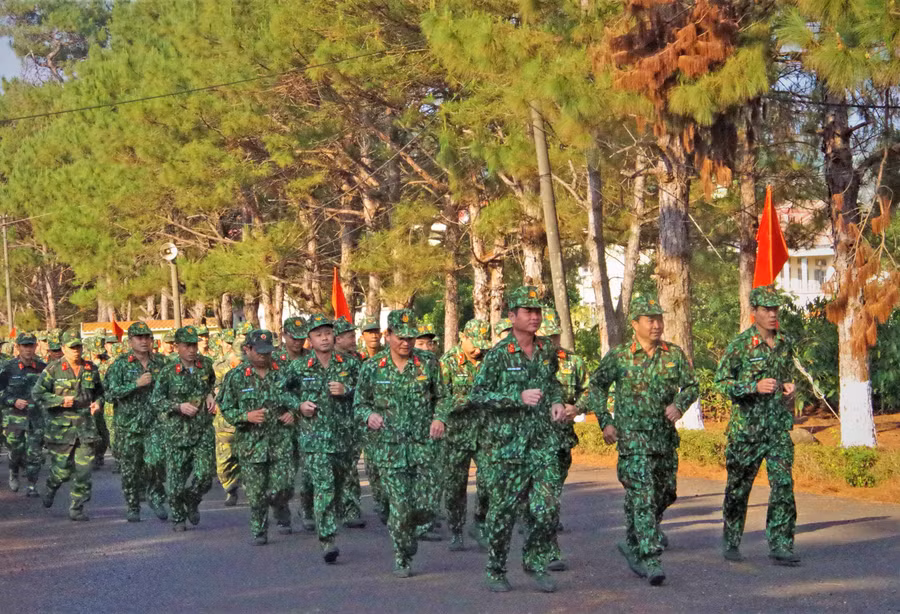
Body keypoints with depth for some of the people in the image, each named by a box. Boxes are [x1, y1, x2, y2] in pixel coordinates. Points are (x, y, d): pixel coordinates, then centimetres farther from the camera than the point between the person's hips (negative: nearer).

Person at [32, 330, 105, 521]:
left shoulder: (91, 369, 8)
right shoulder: (53, 370, -5)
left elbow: (100, 391, 22)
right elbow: (37, 394, -5)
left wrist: (98, 403, 0)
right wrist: (61, 400, -16)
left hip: (85, 427, 3)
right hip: (61, 427, -3)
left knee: (83, 470, -3)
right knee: (62, 468, 3)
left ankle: (76, 508, 7)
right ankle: (51, 488, 37)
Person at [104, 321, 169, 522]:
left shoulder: (161, 362, 7)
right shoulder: (120, 364, -2)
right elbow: (111, 392, -11)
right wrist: (137, 384, -19)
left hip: (155, 422, 1)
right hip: (128, 424, -1)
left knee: (157, 459, -19)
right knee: (130, 468, 5)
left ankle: (156, 496, 5)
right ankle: (132, 507, 21)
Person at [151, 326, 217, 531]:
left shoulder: (206, 364, 2)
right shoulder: (169, 372, -9)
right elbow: (155, 400, -3)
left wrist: (210, 396, 4)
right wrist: (179, 406, -16)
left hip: (204, 430, 2)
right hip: (178, 431, -2)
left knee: (205, 474, -6)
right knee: (176, 477, 2)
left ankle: (192, 503, 24)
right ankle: (178, 517, 22)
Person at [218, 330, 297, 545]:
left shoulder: (282, 372, 6)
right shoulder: (235, 377, 0)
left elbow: (296, 397, 20)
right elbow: (226, 409, 2)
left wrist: (292, 412, 0)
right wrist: (246, 416, -15)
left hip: (281, 440, 1)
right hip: (251, 442, -1)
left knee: (283, 487, -5)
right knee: (256, 492, 1)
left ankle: (281, 512, 27)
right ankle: (259, 531, 18)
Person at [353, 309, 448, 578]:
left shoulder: (428, 364, 4)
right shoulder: (371, 367, 2)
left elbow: (440, 397, 14)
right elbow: (359, 404, 8)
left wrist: (439, 419, -5)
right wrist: (369, 415, -13)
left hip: (423, 444, 1)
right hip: (389, 447, -1)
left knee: (424, 507, -4)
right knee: (399, 507, -5)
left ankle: (407, 528, 30)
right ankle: (402, 557, 14)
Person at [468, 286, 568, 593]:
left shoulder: (547, 351, 9)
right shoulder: (499, 354, -8)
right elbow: (476, 395, -11)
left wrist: (556, 401, 6)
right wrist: (518, 398, -19)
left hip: (543, 442, 4)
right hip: (508, 443, -4)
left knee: (546, 508, -2)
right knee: (503, 510, 2)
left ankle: (536, 563, 17)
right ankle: (496, 571, 16)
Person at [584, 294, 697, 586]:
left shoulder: (674, 354, 2)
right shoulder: (618, 356, -5)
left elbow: (691, 385, 10)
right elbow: (597, 384, 7)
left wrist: (679, 404, -11)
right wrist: (605, 421, 0)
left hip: (666, 438, 5)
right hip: (633, 437, -4)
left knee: (664, 494, 15)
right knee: (643, 496, -13)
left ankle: (633, 543, 41)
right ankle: (650, 560, -14)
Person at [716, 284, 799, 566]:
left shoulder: (785, 344, 9)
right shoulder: (740, 345, -7)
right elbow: (722, 381, -8)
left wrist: (788, 386, 1)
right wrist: (755, 387, -20)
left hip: (779, 426, 3)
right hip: (746, 426, -3)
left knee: (783, 484, -7)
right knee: (739, 486, 8)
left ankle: (780, 546, -4)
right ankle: (731, 541, 25)